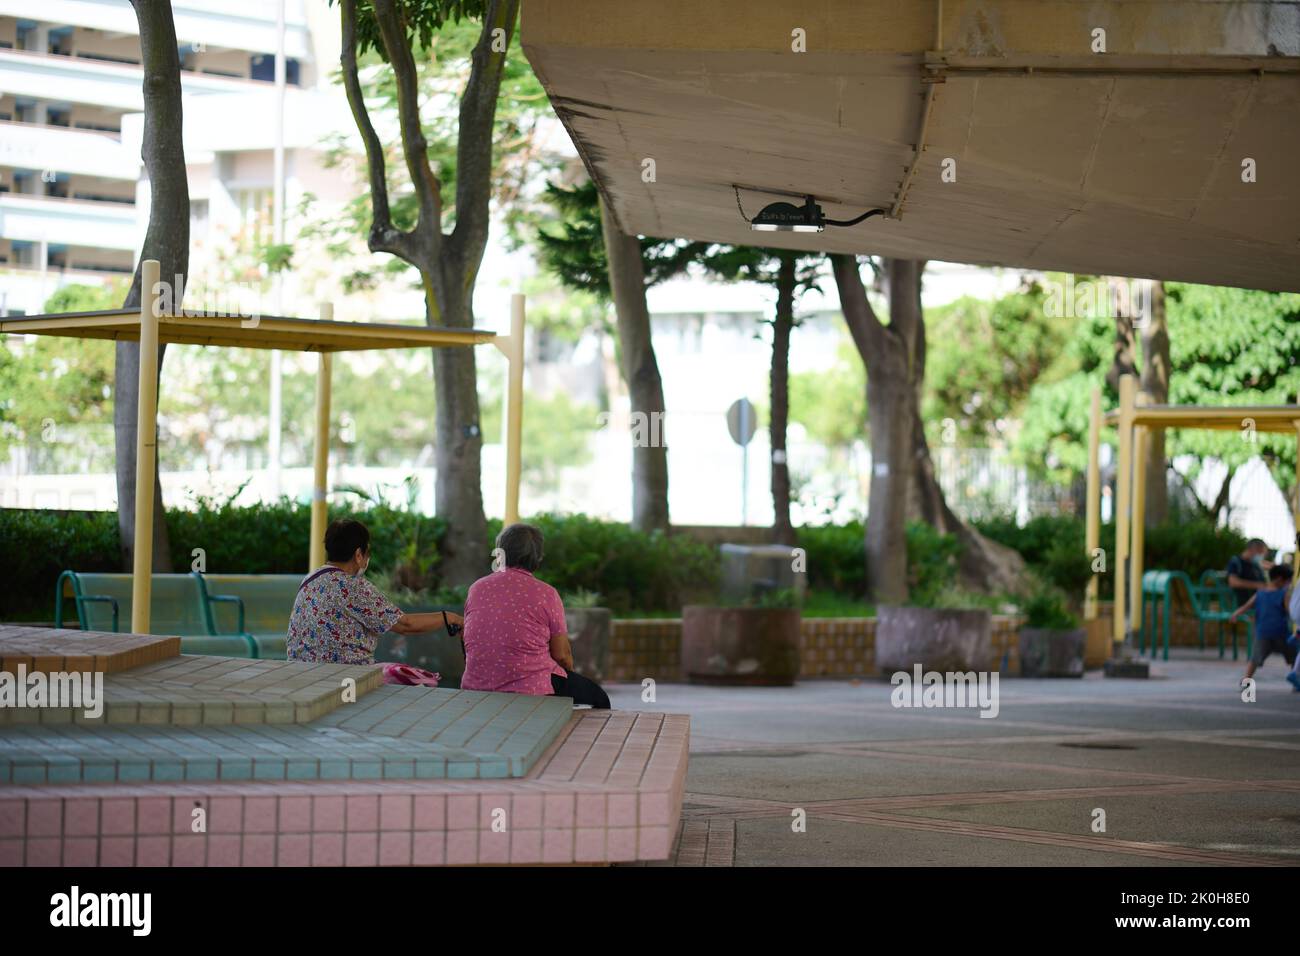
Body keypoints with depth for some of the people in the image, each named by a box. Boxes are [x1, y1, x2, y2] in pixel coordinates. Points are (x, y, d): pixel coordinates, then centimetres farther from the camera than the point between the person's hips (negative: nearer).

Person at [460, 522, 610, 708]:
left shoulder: (477, 589, 4)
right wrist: (570, 673, 19)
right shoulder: (546, 594, -9)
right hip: (531, 690, -5)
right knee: (599, 698, 19)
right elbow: (561, 654, -4)